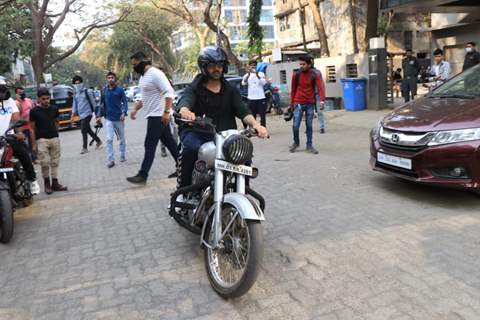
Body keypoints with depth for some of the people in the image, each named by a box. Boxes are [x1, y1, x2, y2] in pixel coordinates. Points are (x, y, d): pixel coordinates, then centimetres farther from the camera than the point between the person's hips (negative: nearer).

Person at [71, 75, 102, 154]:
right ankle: (98, 141, 31)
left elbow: (93, 103, -5)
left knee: (83, 131, -10)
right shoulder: (76, 94, 13)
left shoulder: (87, 92, -7)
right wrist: (73, 115, 15)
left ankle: (84, 148, -3)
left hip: (87, 114, -7)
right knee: (88, 130, 13)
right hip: (81, 115, 7)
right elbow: (75, 105, 20)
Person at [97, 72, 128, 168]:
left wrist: (124, 113, -20)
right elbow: (101, 103, 8)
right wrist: (99, 115, 0)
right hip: (108, 118, 1)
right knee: (109, 139, -8)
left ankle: (122, 156, 26)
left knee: (122, 139, 11)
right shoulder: (104, 90, 3)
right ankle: (110, 160, -6)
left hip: (119, 118, 0)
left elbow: (125, 102, -5)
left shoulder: (120, 90, -3)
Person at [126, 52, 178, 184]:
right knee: (169, 143, 12)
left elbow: (169, 93, -22)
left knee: (150, 146, -8)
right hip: (153, 116, 10)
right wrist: (135, 109, 15)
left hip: (158, 116, -10)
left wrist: (166, 112, -27)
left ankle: (142, 175, -4)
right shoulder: (143, 76, 17)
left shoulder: (155, 74, -15)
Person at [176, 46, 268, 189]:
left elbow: (242, 111, 2)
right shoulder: (194, 88, 6)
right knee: (190, 148, -35)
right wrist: (185, 111, -43)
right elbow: (184, 102, -16)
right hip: (196, 131, -2)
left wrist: (255, 124, -20)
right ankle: (183, 187, -17)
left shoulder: (230, 90, 16)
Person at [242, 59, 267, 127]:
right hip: (251, 99, 1)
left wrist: (257, 75, -25)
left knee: (263, 116, 2)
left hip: (261, 98, -1)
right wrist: (248, 74, -27)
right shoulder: (247, 75, 6)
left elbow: (264, 83, -11)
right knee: (252, 116, 4)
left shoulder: (261, 74, 5)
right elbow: (243, 83, -12)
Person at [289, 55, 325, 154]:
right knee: (295, 125, -4)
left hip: (310, 103, 0)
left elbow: (320, 87, -12)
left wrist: (322, 100, -27)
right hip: (298, 103, 0)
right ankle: (296, 142, 20)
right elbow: (293, 89, 7)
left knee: (309, 125, 5)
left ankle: (309, 145, 16)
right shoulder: (296, 75, -1)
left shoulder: (315, 74, -3)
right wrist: (291, 103, 9)